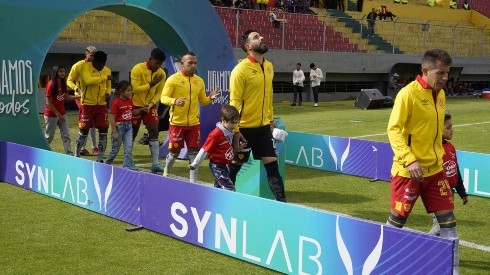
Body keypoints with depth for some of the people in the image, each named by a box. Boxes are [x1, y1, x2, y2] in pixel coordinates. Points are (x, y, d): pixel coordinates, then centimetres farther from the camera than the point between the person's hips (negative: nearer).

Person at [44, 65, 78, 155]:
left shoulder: (63, 83, 6)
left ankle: (69, 154, 2)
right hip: (51, 114, -7)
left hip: (62, 113, 7)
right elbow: (48, 102, -17)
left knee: (66, 135, 3)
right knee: (49, 137, 5)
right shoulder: (51, 85, -17)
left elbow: (67, 97, 10)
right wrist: (57, 114, -19)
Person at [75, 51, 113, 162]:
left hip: (102, 104, 4)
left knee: (103, 130, 0)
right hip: (87, 104, -4)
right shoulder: (86, 67, -9)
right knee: (83, 131, 4)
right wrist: (105, 77, -23)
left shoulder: (107, 70, 7)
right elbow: (87, 80, -27)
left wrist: (108, 93, -4)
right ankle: (77, 155, 22)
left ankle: (100, 158, 10)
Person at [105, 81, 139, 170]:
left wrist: (140, 110, 4)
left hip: (128, 126, 6)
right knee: (115, 148, 7)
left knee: (129, 147, -1)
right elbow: (112, 118, -16)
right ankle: (106, 164, 27)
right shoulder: (116, 102, -16)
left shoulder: (130, 101, 5)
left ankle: (127, 166, 3)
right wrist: (114, 132, -18)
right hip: (119, 126, -6)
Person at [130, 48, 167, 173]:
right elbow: (135, 89, -22)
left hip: (150, 106, 3)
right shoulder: (138, 69, -18)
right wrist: (151, 84, -28)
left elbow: (159, 92, 0)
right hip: (136, 105, -3)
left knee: (154, 132, -8)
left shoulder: (162, 74, -5)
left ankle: (155, 163, -8)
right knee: (132, 133, 6)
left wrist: (150, 104, -14)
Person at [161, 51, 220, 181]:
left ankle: (193, 181, 10)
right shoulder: (173, 79, -7)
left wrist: (210, 98, -6)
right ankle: (166, 172, 33)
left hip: (194, 123, 4)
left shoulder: (199, 81, 8)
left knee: (194, 152, 3)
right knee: (174, 151, 6)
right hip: (177, 123, -4)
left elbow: (202, 101, 16)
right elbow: (163, 98, -10)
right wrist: (175, 101, -30)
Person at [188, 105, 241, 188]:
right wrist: (194, 164, -8)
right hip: (217, 165, -8)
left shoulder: (230, 133, 4)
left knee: (219, 187, 19)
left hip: (225, 165, 8)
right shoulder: (216, 134, -20)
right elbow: (205, 150, -14)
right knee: (230, 188, -16)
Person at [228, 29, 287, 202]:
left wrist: (271, 120, 18)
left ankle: (281, 201, 10)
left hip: (263, 127, 6)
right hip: (244, 128, -6)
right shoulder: (241, 69, -14)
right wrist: (235, 130, -18)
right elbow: (234, 102, -16)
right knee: (235, 166, 6)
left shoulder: (269, 66, 8)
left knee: (272, 165, 5)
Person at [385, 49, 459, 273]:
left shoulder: (440, 95, 8)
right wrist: (409, 160, -28)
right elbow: (393, 130, -19)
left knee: (448, 220, 6)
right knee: (397, 220, 5)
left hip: (434, 170, 7)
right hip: (408, 171, -7)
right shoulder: (408, 93, -15)